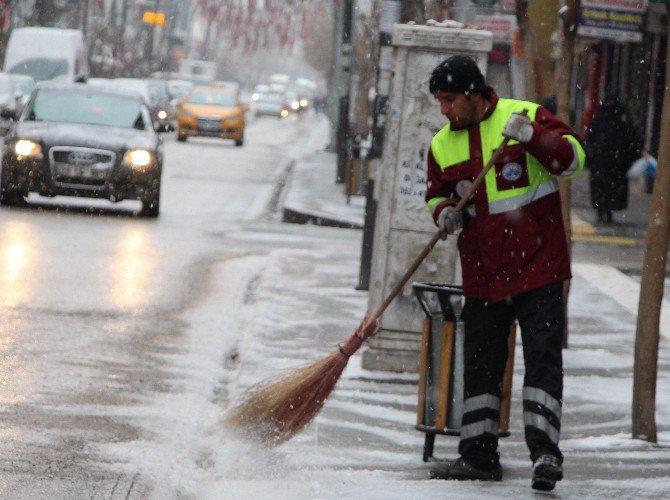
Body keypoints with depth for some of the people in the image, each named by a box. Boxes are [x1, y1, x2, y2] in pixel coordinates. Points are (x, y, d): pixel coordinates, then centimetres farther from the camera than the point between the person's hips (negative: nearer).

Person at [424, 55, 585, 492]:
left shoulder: (526, 116, -6)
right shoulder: (442, 145, 7)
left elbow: (573, 158, -12)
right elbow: (437, 194, 19)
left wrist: (532, 136, -27)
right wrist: (445, 212, -5)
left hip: (537, 264, -5)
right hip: (483, 271, 5)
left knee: (543, 356, -10)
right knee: (480, 362, 9)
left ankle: (545, 450, -13)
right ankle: (479, 455, 17)